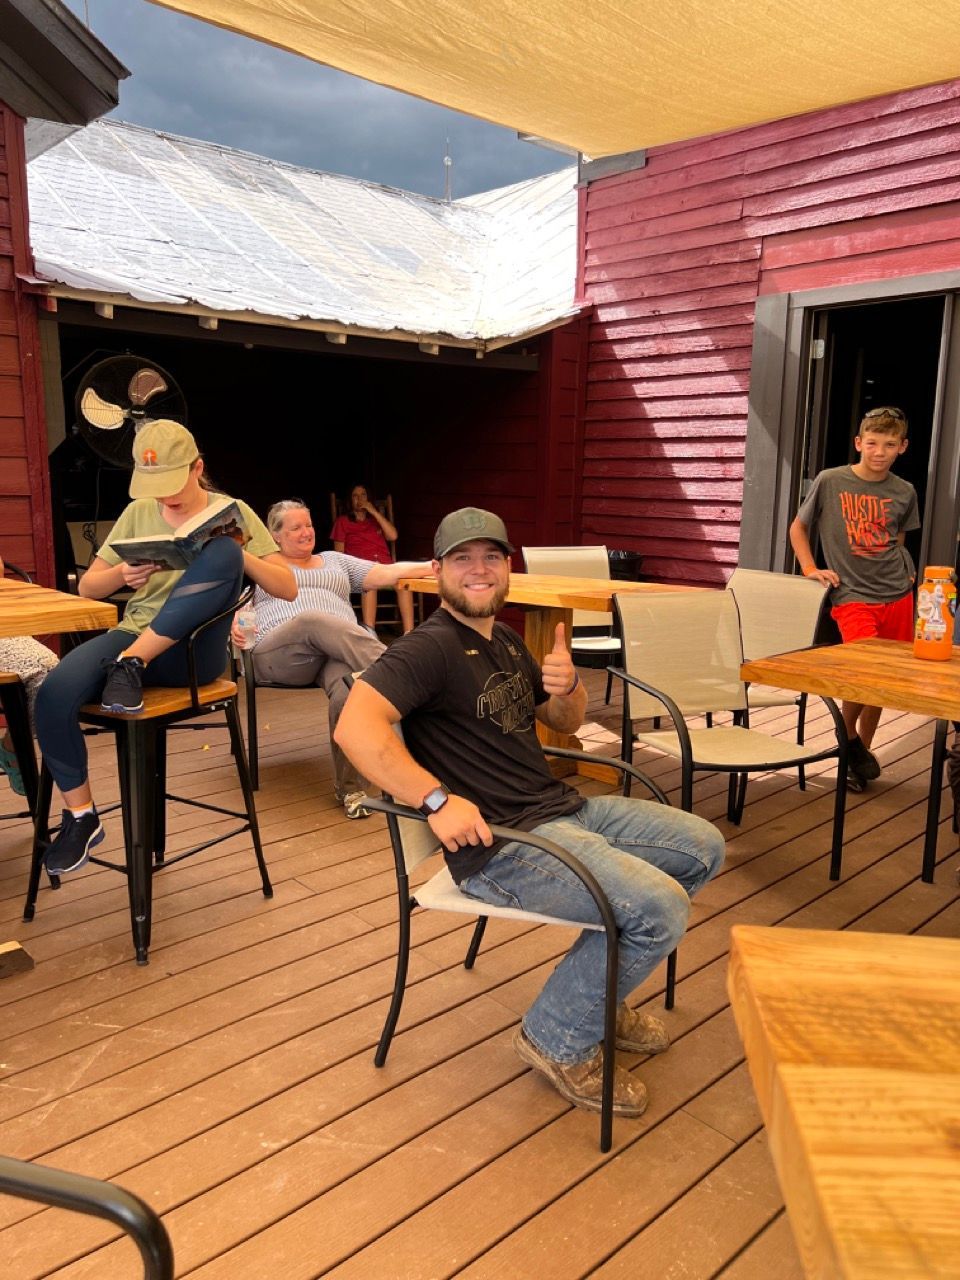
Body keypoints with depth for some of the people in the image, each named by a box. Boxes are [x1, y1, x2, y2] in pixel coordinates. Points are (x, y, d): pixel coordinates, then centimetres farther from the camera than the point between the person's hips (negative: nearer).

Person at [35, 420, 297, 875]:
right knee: (53, 695, -28)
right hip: (132, 636, 3)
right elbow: (87, 588, 15)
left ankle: (131, 664, -26)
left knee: (221, 551, -30)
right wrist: (121, 574, -9)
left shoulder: (232, 511, 5)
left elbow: (288, 588, -1)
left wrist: (240, 554, -19)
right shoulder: (137, 513, 13)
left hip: (194, 651, -3)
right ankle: (81, 816, -5)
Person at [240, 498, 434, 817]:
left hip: (339, 650, 2)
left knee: (347, 686, -35)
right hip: (278, 653, -2)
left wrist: (433, 566, 1)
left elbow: (384, 574, 17)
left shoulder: (334, 560, 30)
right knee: (314, 620, -38)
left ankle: (348, 787, -27)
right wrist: (234, 623, -11)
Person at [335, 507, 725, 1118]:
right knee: (660, 907, -23)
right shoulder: (431, 647, -14)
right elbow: (355, 727, -28)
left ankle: (596, 991, 22)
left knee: (703, 846, 12)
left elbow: (565, 722, 23)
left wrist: (568, 686, 0)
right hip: (501, 843, -10)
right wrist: (438, 799, -31)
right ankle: (561, 1040, 3)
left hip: (564, 807, 10)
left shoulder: (505, 639, 15)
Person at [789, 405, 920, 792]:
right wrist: (810, 568, -5)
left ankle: (863, 749, 29)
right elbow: (798, 528, 7)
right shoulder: (830, 482, -4)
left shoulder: (904, 492, 7)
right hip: (852, 596, -4)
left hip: (897, 597, 4)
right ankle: (849, 736, 9)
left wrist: (904, 570, 5)